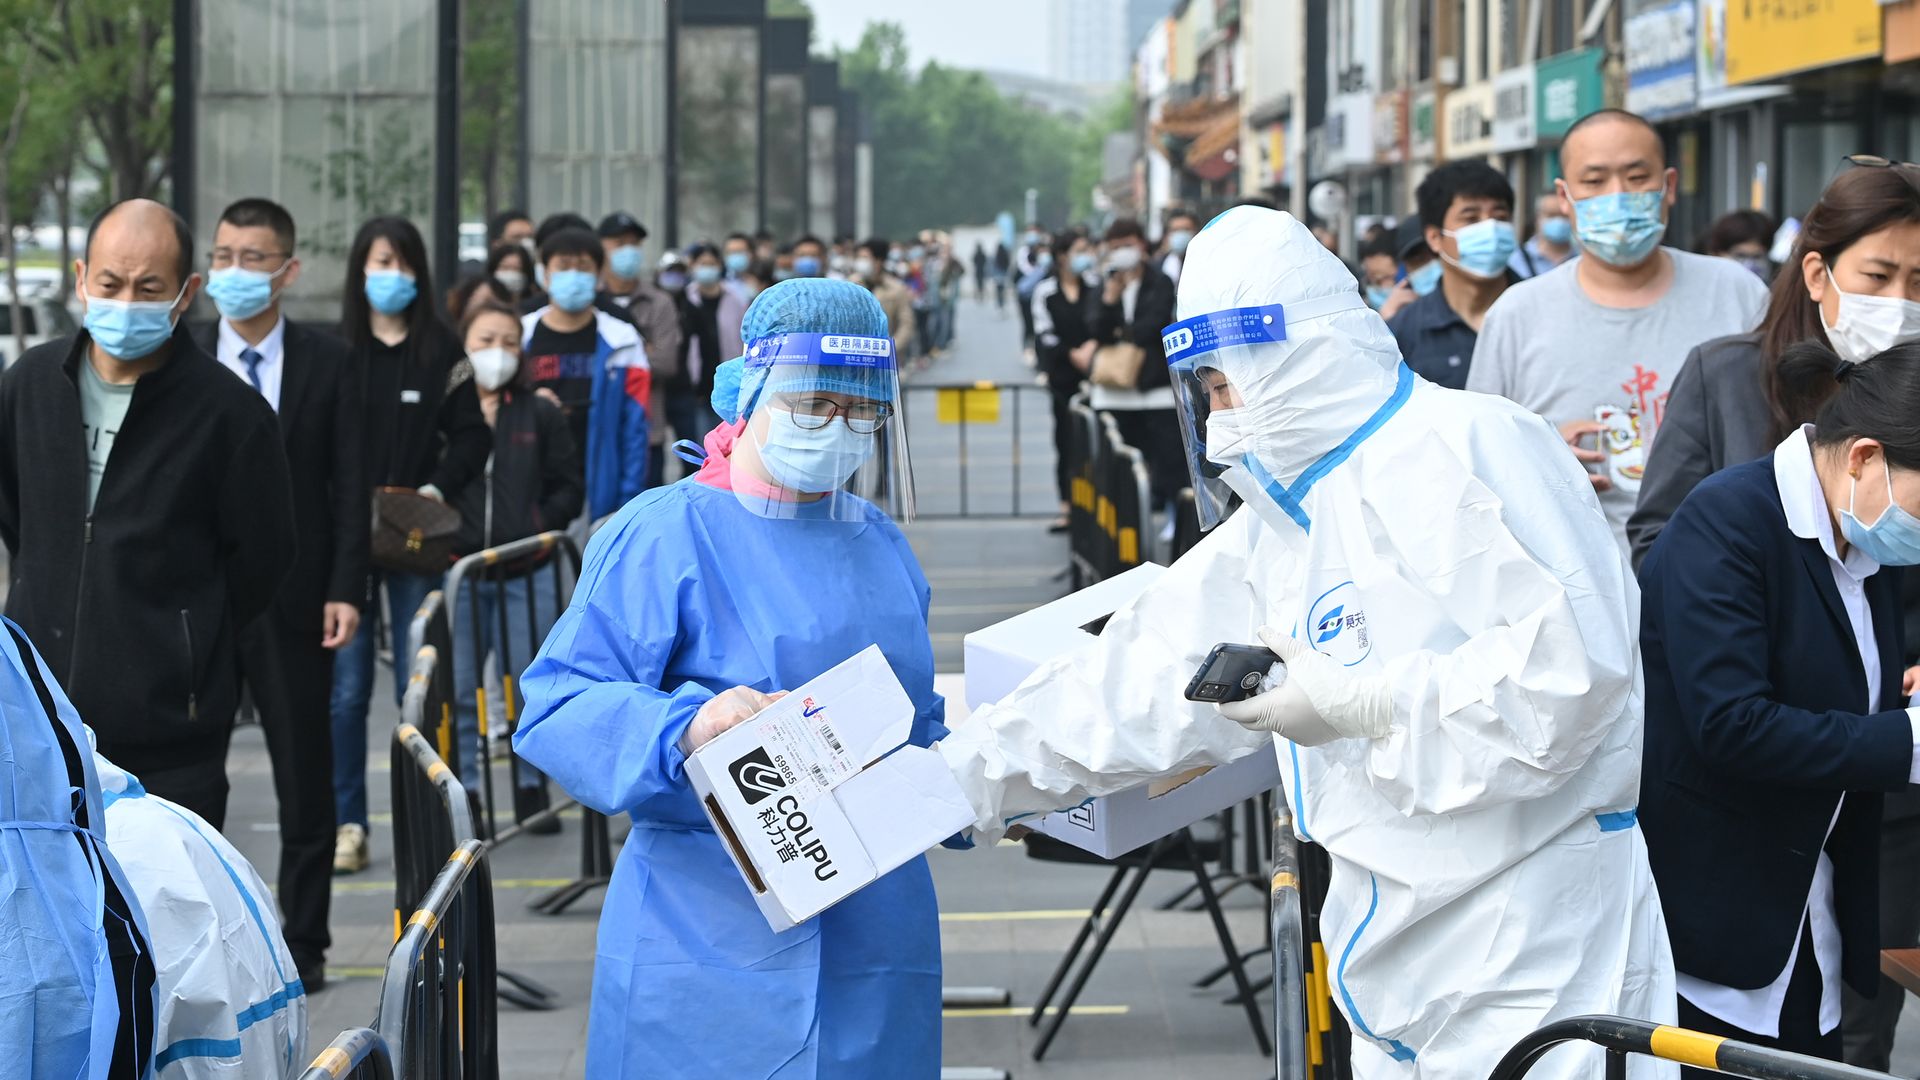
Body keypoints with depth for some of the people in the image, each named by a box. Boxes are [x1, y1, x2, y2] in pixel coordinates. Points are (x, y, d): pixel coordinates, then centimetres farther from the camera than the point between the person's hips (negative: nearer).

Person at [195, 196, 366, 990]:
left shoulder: (330, 365, 3)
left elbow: (350, 487, 1)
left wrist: (345, 590, -7)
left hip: (294, 598, 0)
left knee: (305, 777, 6)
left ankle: (304, 944, 15)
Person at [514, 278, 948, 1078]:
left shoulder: (882, 547, 15)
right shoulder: (662, 535, -7)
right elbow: (555, 710, -16)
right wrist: (682, 729, -34)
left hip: (877, 936, 6)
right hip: (709, 937, -6)